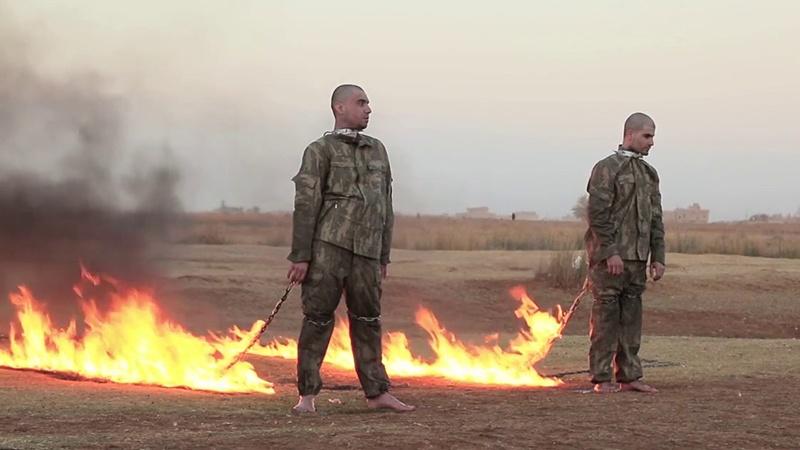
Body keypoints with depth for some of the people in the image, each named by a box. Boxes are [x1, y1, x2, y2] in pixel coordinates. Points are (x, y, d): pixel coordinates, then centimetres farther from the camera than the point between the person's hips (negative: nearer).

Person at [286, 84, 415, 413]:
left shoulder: (378, 151, 19)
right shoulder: (320, 150, 2)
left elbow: (386, 208, 21)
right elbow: (305, 205, -4)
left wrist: (384, 257, 19)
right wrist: (300, 256, -10)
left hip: (367, 251, 5)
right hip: (328, 246, -5)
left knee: (368, 321, 7)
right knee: (318, 319, -3)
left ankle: (376, 392, 13)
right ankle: (307, 394, 4)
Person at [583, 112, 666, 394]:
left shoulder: (649, 174, 16)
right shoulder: (607, 168, -6)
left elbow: (656, 219, 18)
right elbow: (597, 214, -12)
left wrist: (658, 257, 11)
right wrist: (610, 252, -18)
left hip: (637, 258, 7)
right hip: (609, 258, -7)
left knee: (631, 317, 8)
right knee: (606, 316, -3)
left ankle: (629, 375, 14)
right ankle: (601, 378, 2)